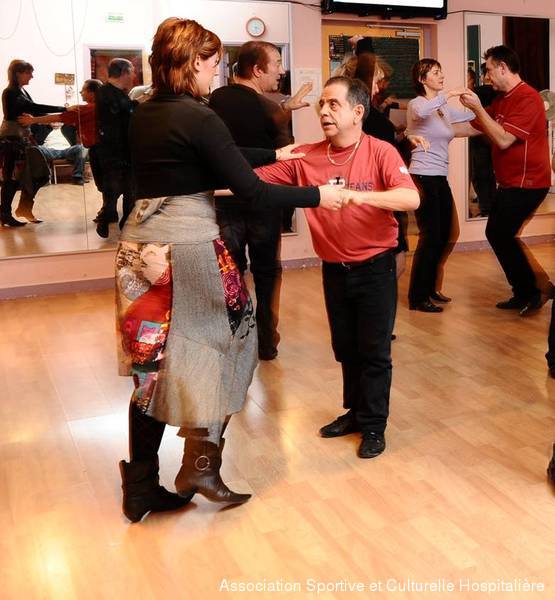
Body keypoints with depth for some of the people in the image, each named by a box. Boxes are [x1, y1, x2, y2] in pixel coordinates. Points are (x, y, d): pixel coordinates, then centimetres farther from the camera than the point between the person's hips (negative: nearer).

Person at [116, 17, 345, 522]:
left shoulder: (142, 115, 12)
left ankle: (142, 488, 20)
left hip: (139, 247, 7)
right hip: (189, 248, -7)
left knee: (154, 365, 13)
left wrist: (275, 154, 29)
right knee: (222, 347, 13)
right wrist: (317, 195, -2)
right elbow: (250, 190, -13)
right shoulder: (197, 118, -12)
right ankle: (202, 462, 13)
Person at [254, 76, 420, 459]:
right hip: (334, 268, 4)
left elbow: (411, 199, -26)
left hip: (375, 267, -4)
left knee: (374, 350, 5)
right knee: (345, 347, 17)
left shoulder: (381, 153, -13)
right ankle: (355, 411, 37)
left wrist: (359, 195, -38)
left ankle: (374, 425, 21)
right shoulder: (306, 158, -3)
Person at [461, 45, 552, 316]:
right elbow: (476, 127, 15)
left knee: (500, 234, -10)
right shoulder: (501, 99, 13)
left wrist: (477, 107, -21)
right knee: (497, 234, 10)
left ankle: (529, 293, 5)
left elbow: (503, 140, -25)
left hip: (526, 183, -10)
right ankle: (523, 293, 20)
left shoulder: (527, 98, -17)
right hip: (509, 182, 10)